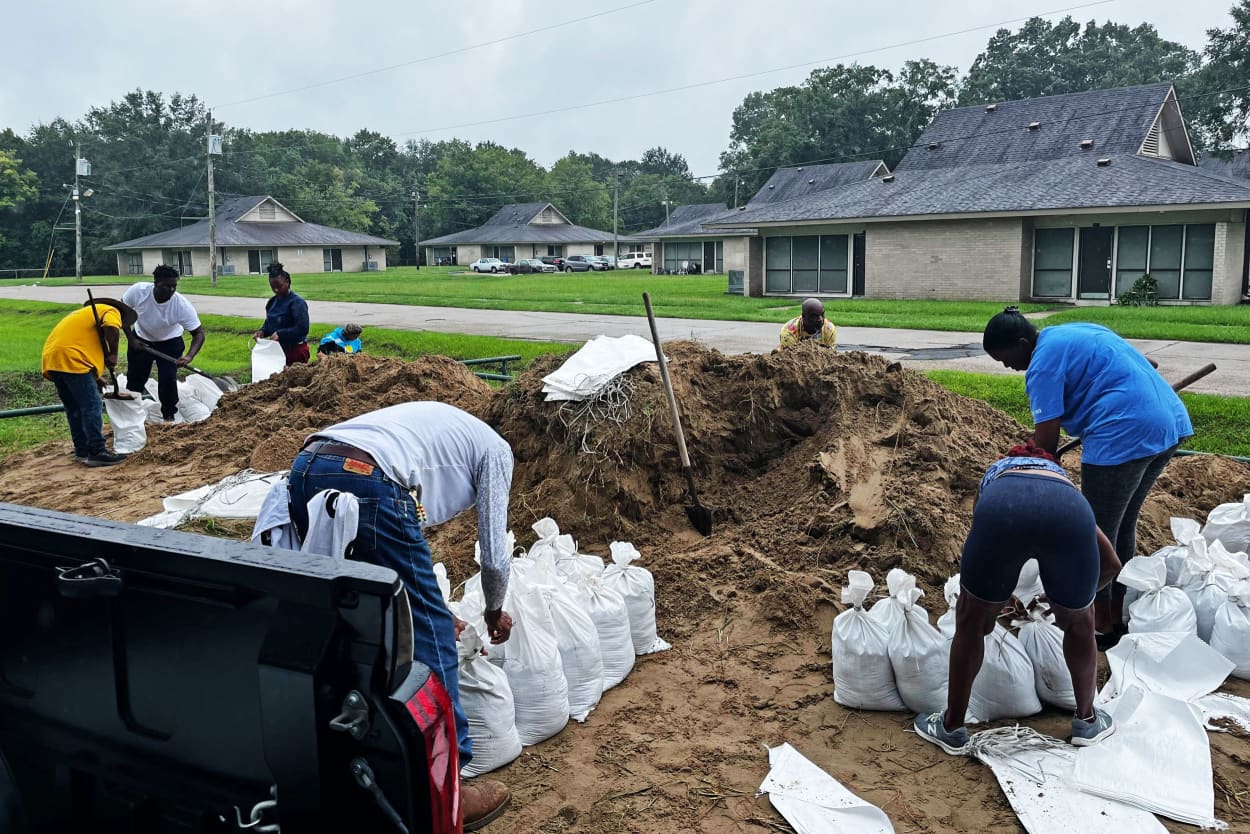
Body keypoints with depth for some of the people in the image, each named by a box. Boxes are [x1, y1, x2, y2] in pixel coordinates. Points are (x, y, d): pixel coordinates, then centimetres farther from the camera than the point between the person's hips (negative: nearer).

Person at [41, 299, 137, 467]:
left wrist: (95, 377, 40)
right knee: (92, 406, -6)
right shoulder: (111, 311, 8)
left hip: (50, 358, 9)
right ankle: (97, 453, -6)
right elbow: (111, 328, -17)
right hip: (70, 360, -9)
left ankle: (82, 451, 23)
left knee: (74, 408, 17)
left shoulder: (88, 313, 35)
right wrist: (113, 355, -8)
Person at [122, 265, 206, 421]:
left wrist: (189, 356, -43)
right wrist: (130, 338, -14)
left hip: (169, 342, -2)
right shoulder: (138, 291, -29)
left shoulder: (182, 305, -32)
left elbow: (198, 332, -27)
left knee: (168, 380, -14)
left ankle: (169, 416, 6)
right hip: (140, 339, 2)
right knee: (134, 379, 12)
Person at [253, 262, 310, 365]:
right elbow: (269, 323, 21)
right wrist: (262, 331, 0)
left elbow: (302, 328, -21)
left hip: (295, 350, -7)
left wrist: (280, 334, -25)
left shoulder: (297, 303, -14)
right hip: (277, 349, 7)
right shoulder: (272, 302, 9)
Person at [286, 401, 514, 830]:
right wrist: (495, 611, 39)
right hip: (365, 480, -8)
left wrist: (430, 610, 46)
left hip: (305, 469, 8)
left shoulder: (433, 428, 39)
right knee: (429, 634, 4)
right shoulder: (496, 448, 20)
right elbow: (494, 550, 19)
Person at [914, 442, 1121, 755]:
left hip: (1003, 506, -1)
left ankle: (952, 728, 34)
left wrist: (992, 605, 61)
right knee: (1078, 623, 29)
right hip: (1067, 510, 1)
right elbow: (1111, 565, 43)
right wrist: (1074, 595, 58)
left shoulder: (995, 473, 45)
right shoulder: (1063, 480, 45)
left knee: (971, 621, 21)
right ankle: (1087, 720, 48)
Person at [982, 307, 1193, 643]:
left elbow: (1046, 441, -11)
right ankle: (1119, 617, 32)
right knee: (1124, 525, 21)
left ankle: (1103, 628, 17)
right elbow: (1144, 364, 27)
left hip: (1124, 435, -10)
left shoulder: (1043, 363, -8)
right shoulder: (1073, 332, 18)